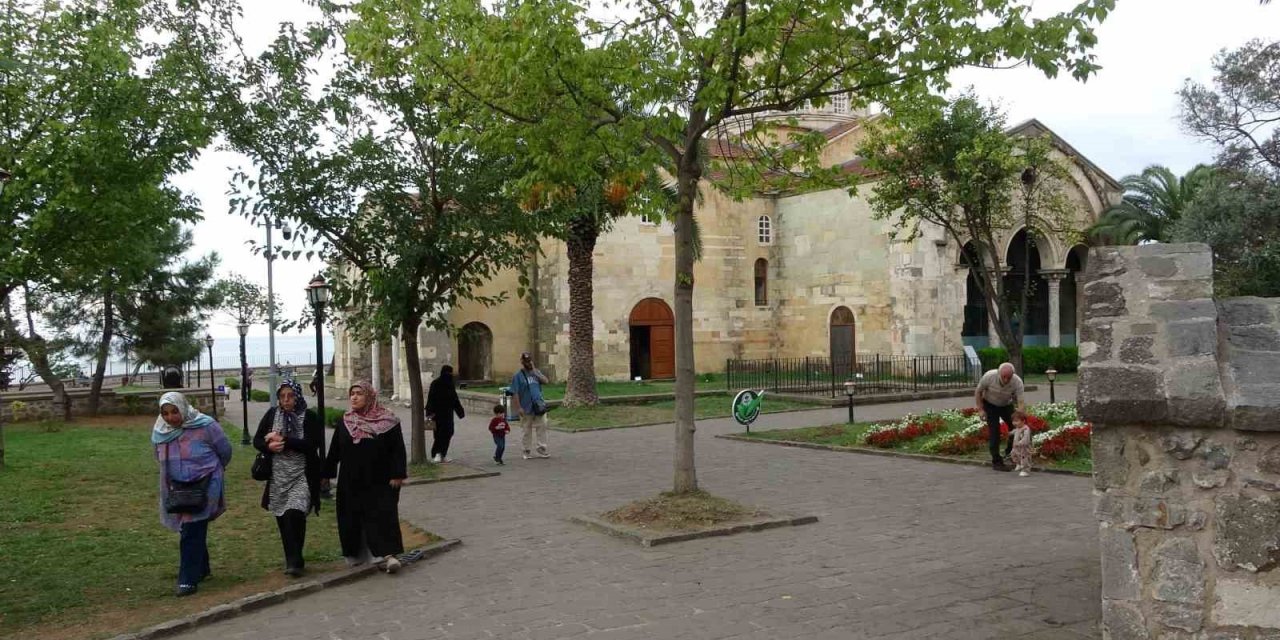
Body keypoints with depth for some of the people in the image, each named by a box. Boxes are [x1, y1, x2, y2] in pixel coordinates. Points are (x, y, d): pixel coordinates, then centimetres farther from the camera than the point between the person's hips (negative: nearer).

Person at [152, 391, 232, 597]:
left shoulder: (205, 426, -17)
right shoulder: (159, 432, -2)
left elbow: (225, 452, -3)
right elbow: (160, 458, 19)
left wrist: (212, 471, 12)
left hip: (204, 485, -5)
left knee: (192, 532, -12)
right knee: (191, 531, 17)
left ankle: (188, 579, -8)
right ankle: (202, 569, 33)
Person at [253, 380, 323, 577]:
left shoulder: (309, 417, -4)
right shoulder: (272, 414, 6)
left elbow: (312, 444, -16)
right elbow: (257, 440, 7)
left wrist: (283, 440, -17)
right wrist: (269, 446, -15)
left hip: (302, 476, -4)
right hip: (278, 476, 4)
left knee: (294, 514, -18)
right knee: (283, 518, 9)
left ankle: (294, 561, -8)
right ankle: (292, 560, 22)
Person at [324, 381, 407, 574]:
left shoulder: (387, 421, -5)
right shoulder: (344, 422, 6)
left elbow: (397, 450, -7)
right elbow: (334, 451, 10)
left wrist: (397, 474, -12)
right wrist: (327, 474, 10)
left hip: (379, 481, -3)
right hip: (351, 482, 4)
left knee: (382, 516, -8)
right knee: (352, 518, 7)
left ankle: (386, 554, -9)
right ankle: (355, 555, 21)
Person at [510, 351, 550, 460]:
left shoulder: (536, 372, 11)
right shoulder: (518, 376, -5)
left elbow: (545, 381, -3)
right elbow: (515, 393, -9)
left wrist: (535, 372, -9)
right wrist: (518, 408, -14)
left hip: (539, 406, 4)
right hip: (526, 408, -4)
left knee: (542, 428, 1)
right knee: (527, 431, 6)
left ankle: (542, 450, 8)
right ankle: (528, 452, 17)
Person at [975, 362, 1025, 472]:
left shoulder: (1017, 382, -30)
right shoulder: (989, 376, -32)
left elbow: (1020, 402, -30)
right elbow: (978, 392, -15)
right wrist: (980, 410, -18)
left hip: (1007, 405, 2)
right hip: (990, 405, -2)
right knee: (994, 432, -11)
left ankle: (1010, 452, 22)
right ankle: (996, 462, -5)